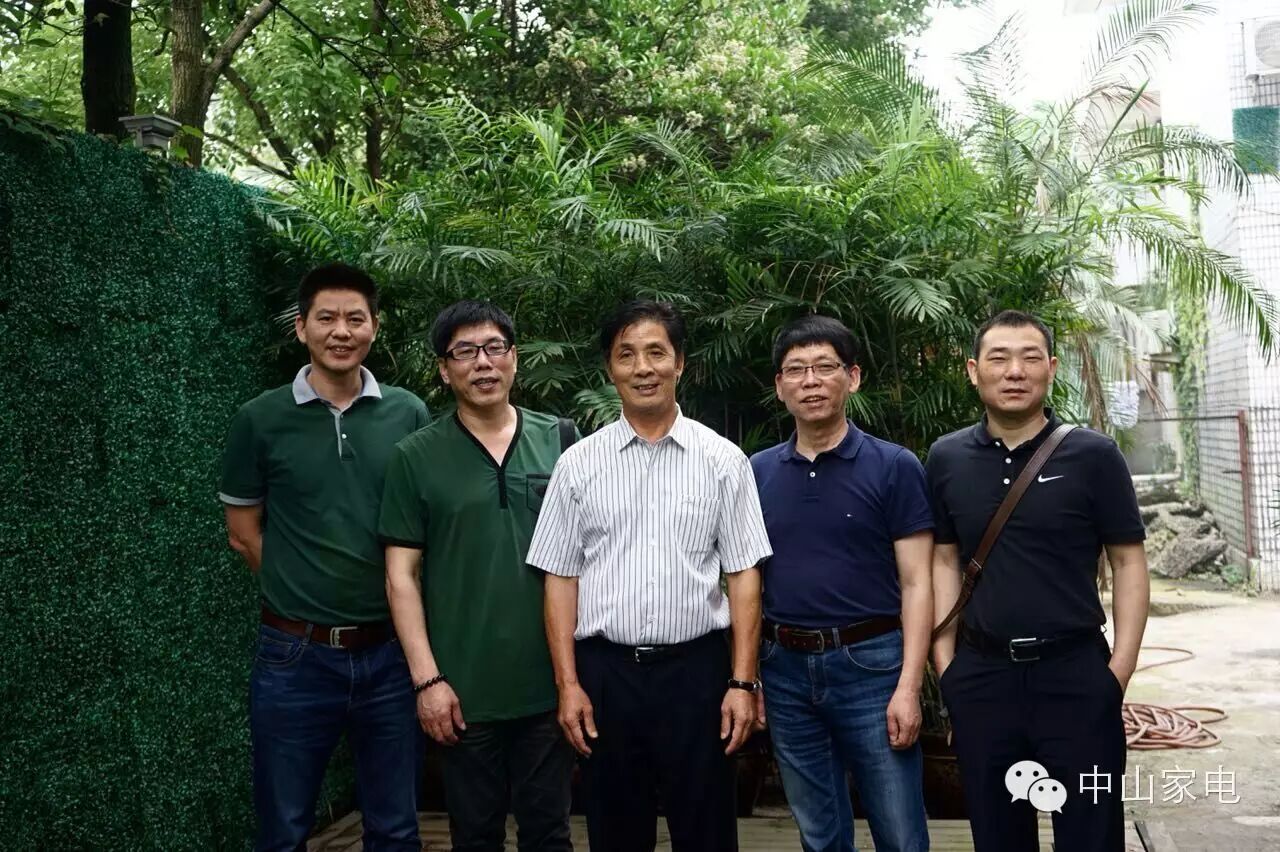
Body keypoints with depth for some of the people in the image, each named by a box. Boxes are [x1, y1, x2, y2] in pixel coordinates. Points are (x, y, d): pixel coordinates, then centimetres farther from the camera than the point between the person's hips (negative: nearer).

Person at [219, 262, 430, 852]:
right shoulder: (261, 419, -2)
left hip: (389, 651, 1)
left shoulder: (408, 414, 1)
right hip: (296, 655, -1)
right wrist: (304, 595, 2)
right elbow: (244, 533, 6)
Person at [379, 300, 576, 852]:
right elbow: (402, 576, -2)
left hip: (551, 680, 1)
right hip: (465, 688, -1)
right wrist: (427, 678, -8)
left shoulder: (558, 441, 3)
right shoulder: (416, 457, -2)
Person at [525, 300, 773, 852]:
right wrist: (568, 683, -2)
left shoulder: (723, 460, 1)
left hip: (696, 669, -1)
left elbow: (742, 575, 0)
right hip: (605, 672, 1)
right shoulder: (578, 464, 3)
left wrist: (743, 683, -5)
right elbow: (561, 578, 4)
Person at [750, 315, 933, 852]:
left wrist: (908, 687, -13)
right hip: (785, 670, 3)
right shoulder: (757, 472, 6)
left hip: (870, 665, -3)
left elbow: (916, 583, -6)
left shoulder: (894, 468, -4)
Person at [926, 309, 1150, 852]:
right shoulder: (946, 459, 3)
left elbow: (1128, 563, -2)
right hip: (980, 674, 3)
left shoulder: (1093, 455, -5)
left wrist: (1121, 666, -9)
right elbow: (944, 561, 9)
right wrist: (944, 660, 3)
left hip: (1077, 671, -2)